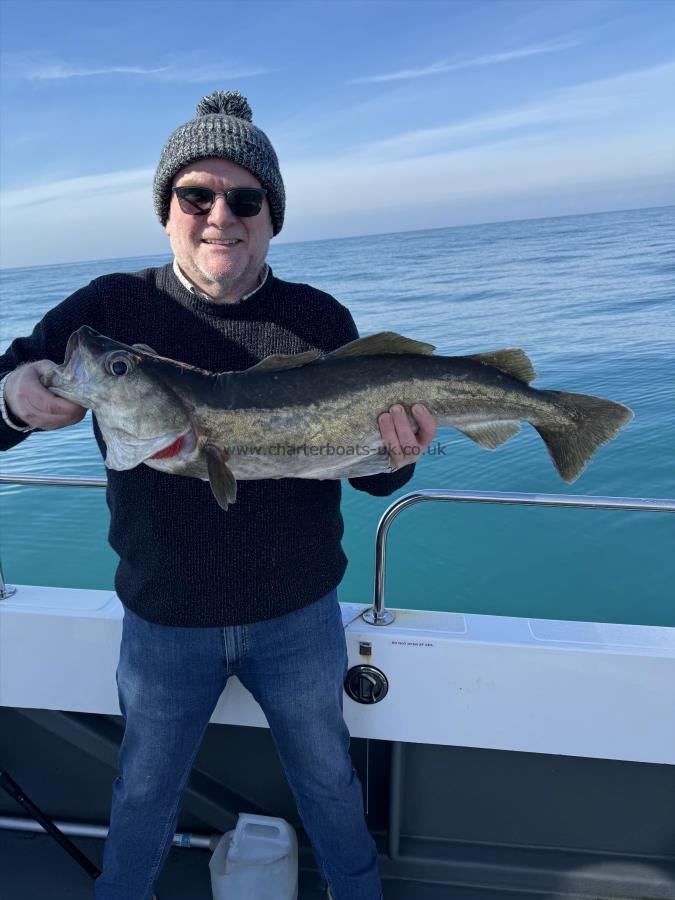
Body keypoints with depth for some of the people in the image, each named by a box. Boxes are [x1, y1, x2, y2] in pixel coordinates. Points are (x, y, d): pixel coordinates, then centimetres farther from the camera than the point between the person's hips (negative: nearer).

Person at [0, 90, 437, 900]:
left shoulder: (320, 320, -8)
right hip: (165, 619, 0)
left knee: (328, 780, 24)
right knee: (144, 792, 23)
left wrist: (397, 453, -27)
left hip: (299, 613, 1)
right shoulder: (112, 310, -9)